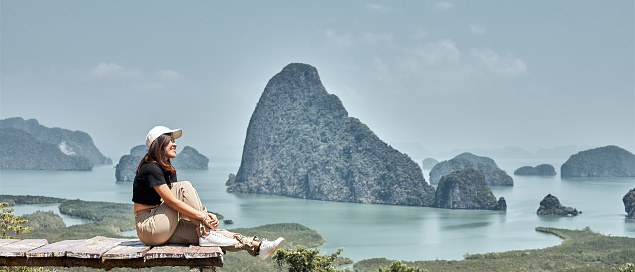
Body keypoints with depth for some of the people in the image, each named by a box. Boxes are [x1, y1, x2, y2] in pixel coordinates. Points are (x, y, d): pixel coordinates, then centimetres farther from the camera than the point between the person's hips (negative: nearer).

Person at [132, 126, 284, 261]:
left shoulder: (168, 170, 16)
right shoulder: (151, 168, -14)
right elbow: (171, 201, -20)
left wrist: (205, 214, -7)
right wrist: (202, 216, -20)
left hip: (165, 229, 8)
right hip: (148, 227, -8)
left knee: (207, 231, -9)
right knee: (184, 187, -19)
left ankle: (257, 247, -15)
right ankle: (206, 235, -18)